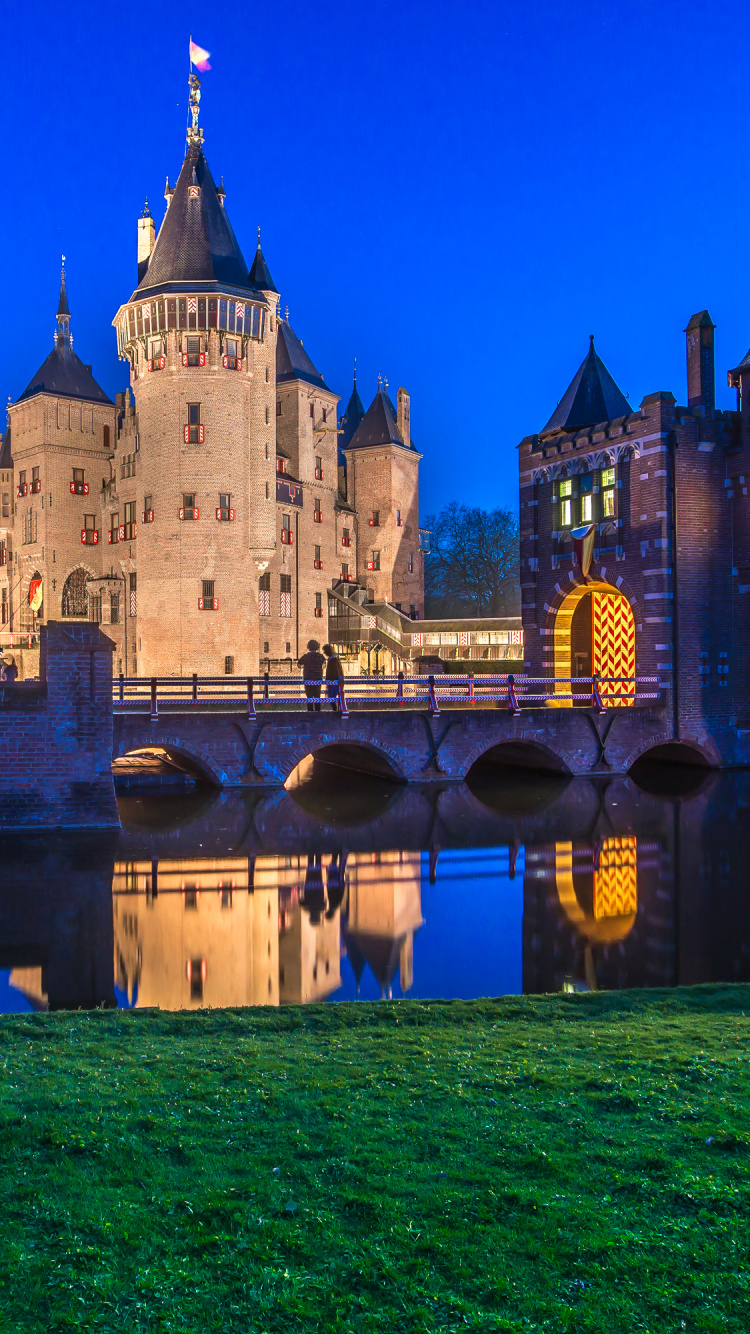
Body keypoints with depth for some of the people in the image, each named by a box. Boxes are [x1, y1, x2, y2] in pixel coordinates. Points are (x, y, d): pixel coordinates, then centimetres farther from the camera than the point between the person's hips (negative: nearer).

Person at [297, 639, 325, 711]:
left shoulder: (305, 656, -5)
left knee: (309, 697, 1)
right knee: (317, 696, 8)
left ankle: (310, 710, -3)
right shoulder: (320, 656, -1)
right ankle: (317, 710, 6)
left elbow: (299, 665, 8)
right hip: (318, 679, 2)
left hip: (308, 679, -1)